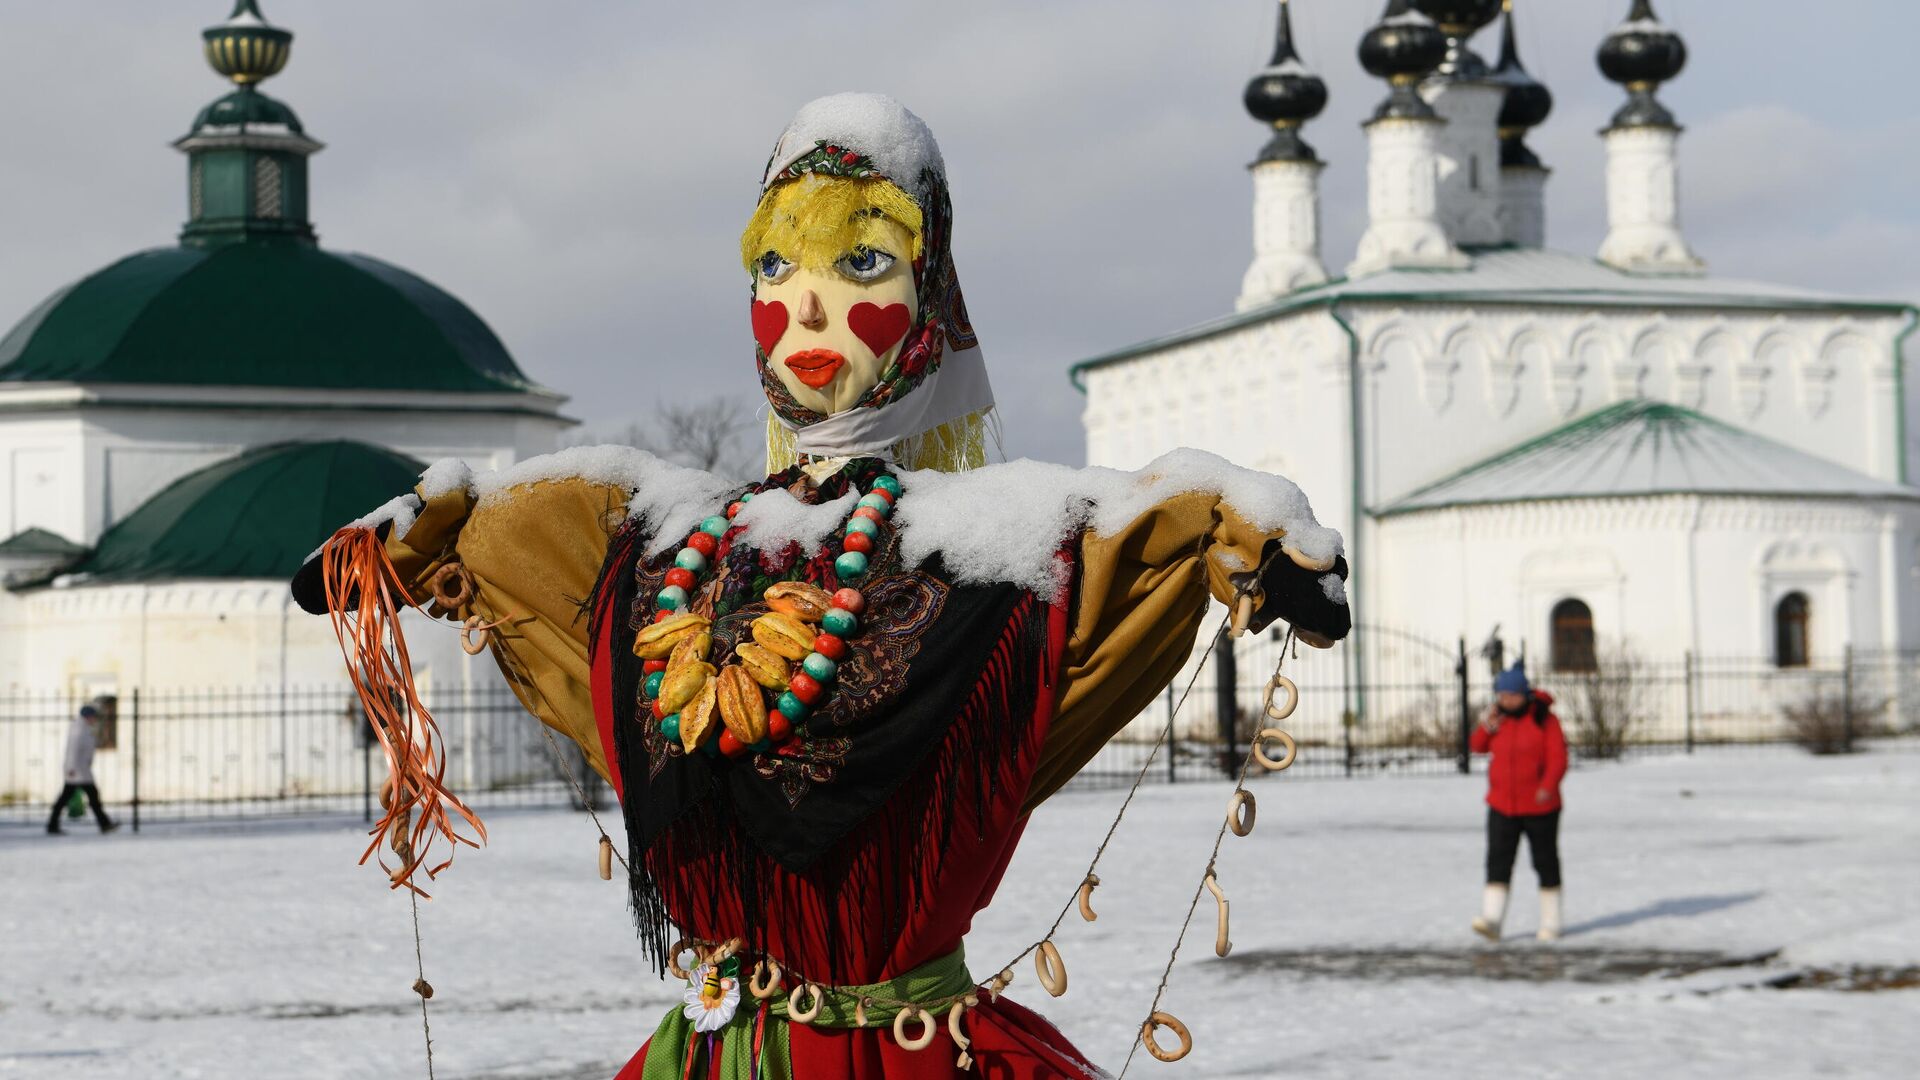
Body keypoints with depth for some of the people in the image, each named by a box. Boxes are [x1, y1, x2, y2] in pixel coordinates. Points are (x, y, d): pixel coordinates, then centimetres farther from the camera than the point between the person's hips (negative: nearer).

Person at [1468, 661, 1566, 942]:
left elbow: (1558, 758, -11)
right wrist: (1487, 726, -9)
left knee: (1546, 863, 7)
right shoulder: (1499, 718, 6)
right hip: (1502, 805, 3)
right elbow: (1478, 747, 10)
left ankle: (1550, 924, 17)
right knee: (1498, 861, -9)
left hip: (1539, 807, -3)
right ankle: (1491, 920, -18)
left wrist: (1547, 787, -26)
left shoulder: (1544, 718, -8)